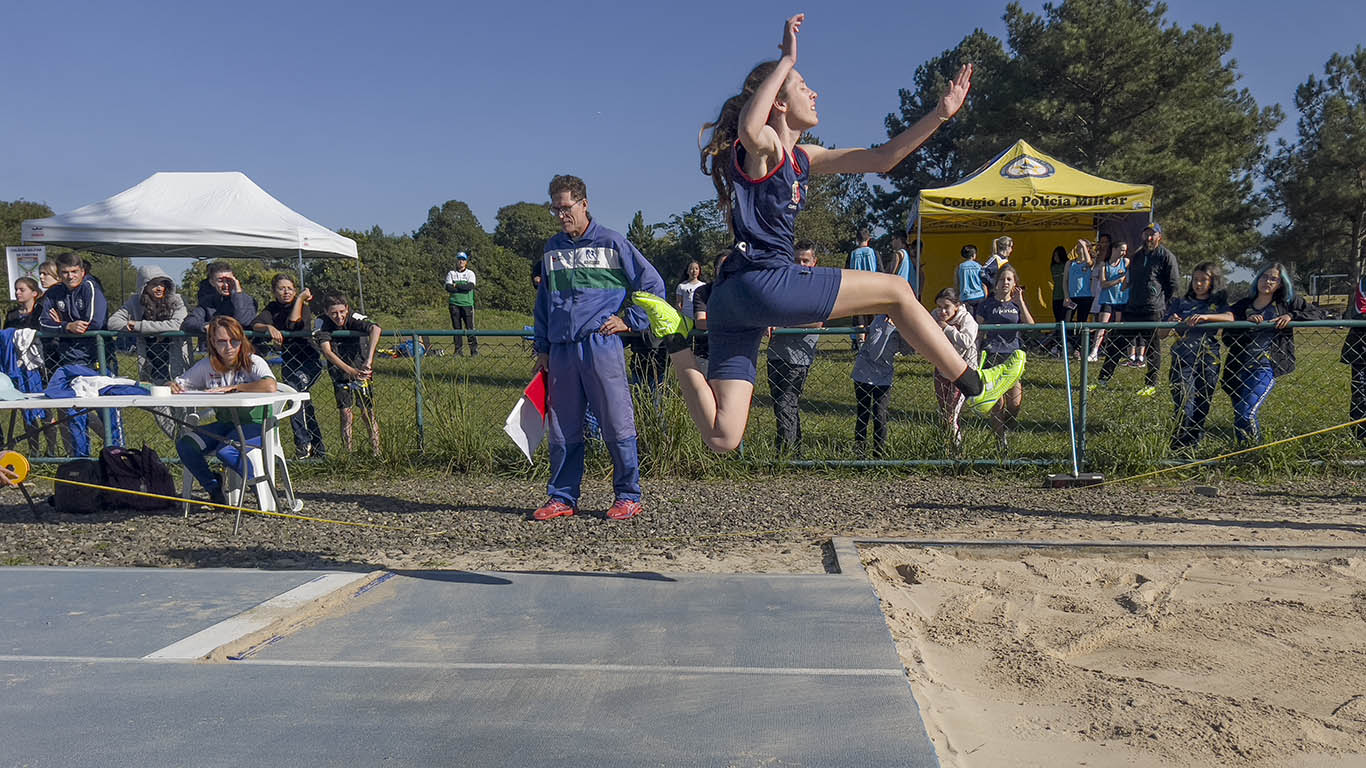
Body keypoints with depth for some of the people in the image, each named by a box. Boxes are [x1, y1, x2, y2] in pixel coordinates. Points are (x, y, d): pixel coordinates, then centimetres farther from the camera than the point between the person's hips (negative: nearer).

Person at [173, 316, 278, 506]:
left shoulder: (253, 362, -12)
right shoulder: (207, 366, 3)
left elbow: (270, 387, -32)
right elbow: (179, 383, 10)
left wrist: (232, 387, -25)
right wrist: (174, 387, -16)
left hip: (256, 424, -6)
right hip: (225, 424, 6)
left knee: (225, 450, -31)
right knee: (185, 445, -15)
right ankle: (214, 488, 7)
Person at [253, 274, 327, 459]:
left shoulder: (303, 306, -1)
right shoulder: (272, 308, 11)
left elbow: (293, 322, -22)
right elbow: (254, 324, -7)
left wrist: (300, 298, -13)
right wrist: (269, 327, -28)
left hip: (309, 360, -5)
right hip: (288, 362, 5)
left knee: (296, 390, -30)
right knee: (304, 404, 8)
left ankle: (303, 446, -22)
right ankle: (319, 450, 18)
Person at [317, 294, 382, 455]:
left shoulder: (354, 319, -24)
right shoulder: (323, 325, -18)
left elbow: (376, 329, -44)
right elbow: (327, 351, -33)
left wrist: (369, 360, -55)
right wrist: (351, 371, -46)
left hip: (362, 372, -2)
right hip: (340, 374, 2)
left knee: (368, 413, -3)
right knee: (345, 414, -1)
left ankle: (376, 452, 6)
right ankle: (348, 455, 7)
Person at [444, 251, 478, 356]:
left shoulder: (470, 273, 7)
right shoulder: (451, 273, 11)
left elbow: (470, 286, -10)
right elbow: (448, 288, -3)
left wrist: (456, 286, -6)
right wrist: (463, 288, -9)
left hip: (467, 304, -2)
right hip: (454, 303, 2)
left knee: (470, 327, -6)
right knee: (456, 327, 3)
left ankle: (474, 350, -4)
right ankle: (458, 350, 7)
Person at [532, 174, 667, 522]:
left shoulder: (611, 243, 2)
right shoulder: (552, 248, 16)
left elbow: (653, 285, 5)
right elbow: (543, 301, 23)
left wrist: (630, 321, -1)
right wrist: (542, 348, 17)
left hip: (601, 346, -4)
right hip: (561, 351, 5)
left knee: (617, 425, -1)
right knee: (562, 430, 7)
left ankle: (628, 497, 9)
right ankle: (562, 497, 17)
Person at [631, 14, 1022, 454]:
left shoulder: (802, 158, 24)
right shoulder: (761, 145, -2)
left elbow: (881, 159, 25)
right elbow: (748, 128, -30)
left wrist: (940, 114, 21)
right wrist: (786, 60, -24)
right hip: (763, 282, -9)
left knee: (722, 439, 3)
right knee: (895, 291, 2)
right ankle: (976, 386, 15)